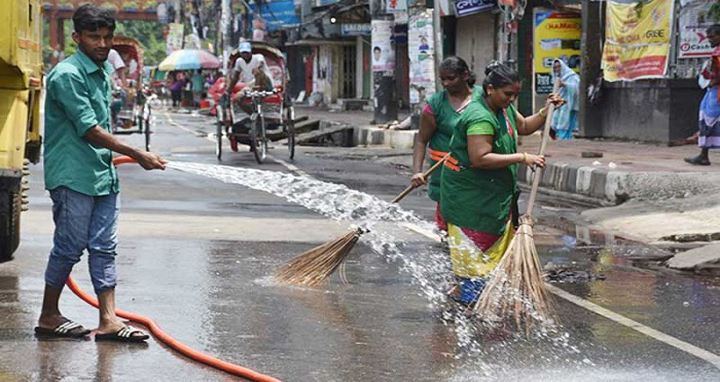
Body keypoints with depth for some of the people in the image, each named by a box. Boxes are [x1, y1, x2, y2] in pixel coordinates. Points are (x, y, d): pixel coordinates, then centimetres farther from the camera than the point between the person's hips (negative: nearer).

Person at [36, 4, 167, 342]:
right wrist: (138, 155, -18)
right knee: (69, 246, -2)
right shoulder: (67, 75, -15)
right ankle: (48, 317, 11)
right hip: (73, 176, -8)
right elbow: (89, 130, -18)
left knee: (104, 248, 5)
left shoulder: (105, 71, 13)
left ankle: (108, 320, 6)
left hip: (103, 174, 8)